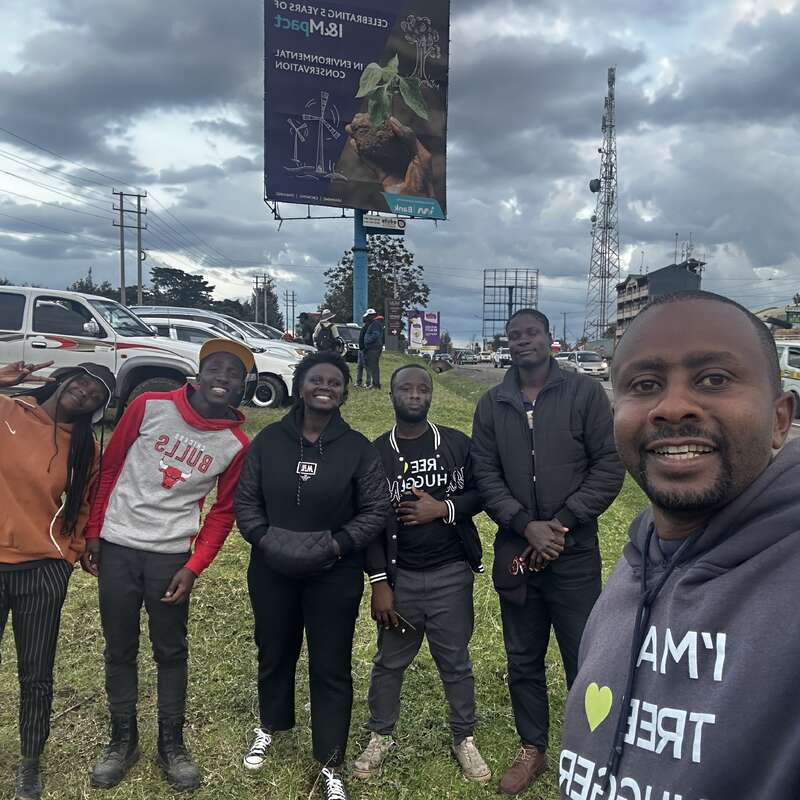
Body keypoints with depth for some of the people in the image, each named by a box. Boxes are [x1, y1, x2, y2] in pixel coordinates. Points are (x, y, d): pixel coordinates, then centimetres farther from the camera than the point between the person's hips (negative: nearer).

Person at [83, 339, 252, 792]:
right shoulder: (150, 407, -6)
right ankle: (123, 741, 31)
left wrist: (194, 567, -6)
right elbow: (110, 467, 2)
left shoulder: (237, 444, -5)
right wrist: (93, 531, 3)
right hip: (117, 546, 1)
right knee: (119, 649, 12)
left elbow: (223, 513, 1)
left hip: (171, 555, 0)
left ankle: (172, 744, 28)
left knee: (172, 652, 9)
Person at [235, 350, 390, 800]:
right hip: (272, 570, 2)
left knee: (331, 666, 6)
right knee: (274, 653, 21)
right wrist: (262, 537, -13)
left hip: (334, 575, -2)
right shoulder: (269, 440, -1)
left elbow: (377, 509, -7)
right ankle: (269, 728, 49)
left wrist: (338, 544, -17)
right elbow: (246, 498, 2)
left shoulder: (357, 448, -7)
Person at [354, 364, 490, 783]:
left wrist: (444, 508, -14)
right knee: (389, 661, 14)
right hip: (399, 576, 0)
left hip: (451, 573, 0)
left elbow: (482, 494, 3)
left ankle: (464, 739, 31)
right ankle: (380, 737, 34)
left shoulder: (457, 443, -1)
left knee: (456, 661, 12)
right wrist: (379, 583, -6)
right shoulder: (376, 453, -2)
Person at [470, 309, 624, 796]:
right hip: (515, 553, 3)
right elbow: (485, 475, 1)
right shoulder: (491, 405, 6)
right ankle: (533, 750, 35)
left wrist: (562, 522, -14)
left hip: (574, 554, -3)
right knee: (523, 660, 16)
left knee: (585, 661, 6)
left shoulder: (586, 393, -3)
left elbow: (609, 467, -6)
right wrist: (525, 525, -13)